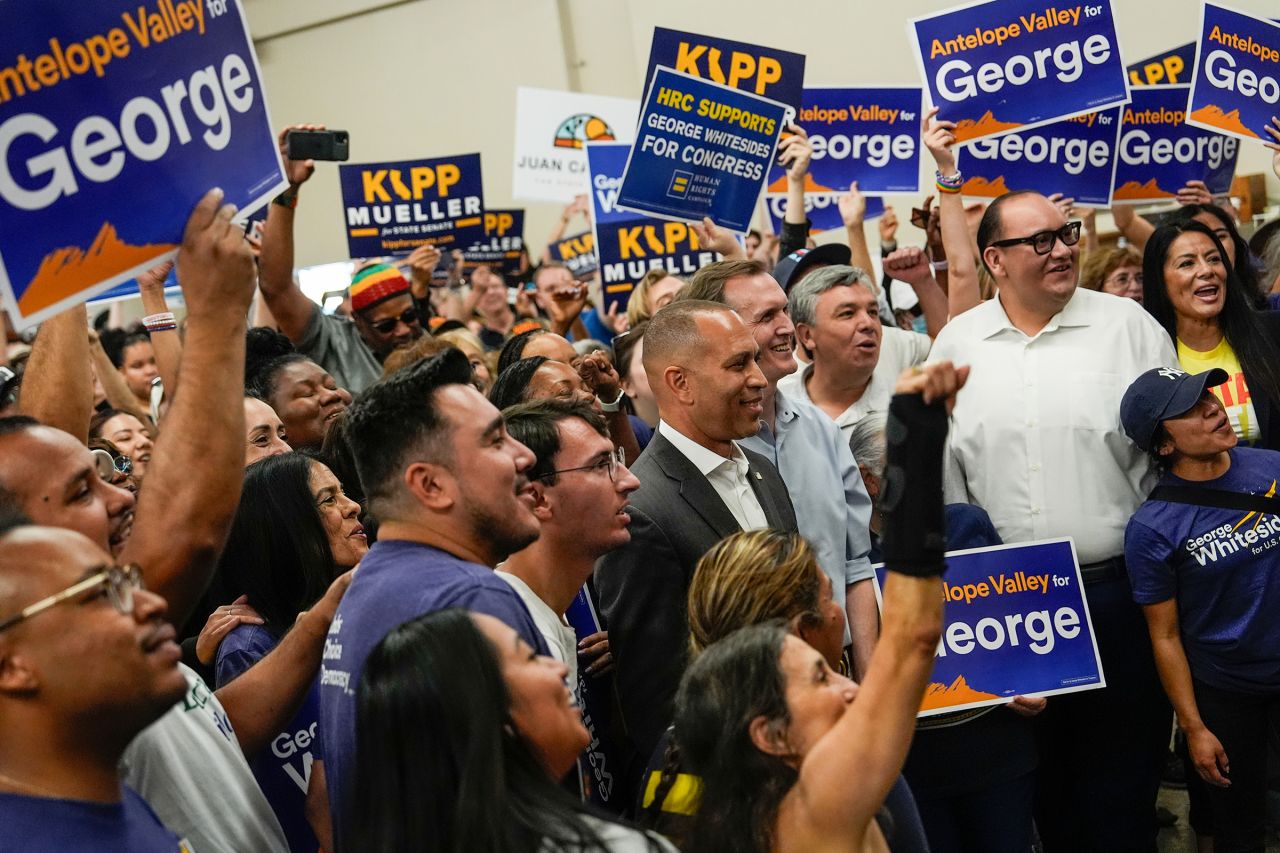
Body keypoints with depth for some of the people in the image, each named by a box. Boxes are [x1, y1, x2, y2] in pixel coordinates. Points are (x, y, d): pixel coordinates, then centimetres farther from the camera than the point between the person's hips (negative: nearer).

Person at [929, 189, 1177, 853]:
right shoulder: (956, 343, 4)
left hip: (1117, 589, -2)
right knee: (1043, 766, 15)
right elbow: (944, 466, 9)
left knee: (1122, 762, 7)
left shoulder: (1129, 326, -1)